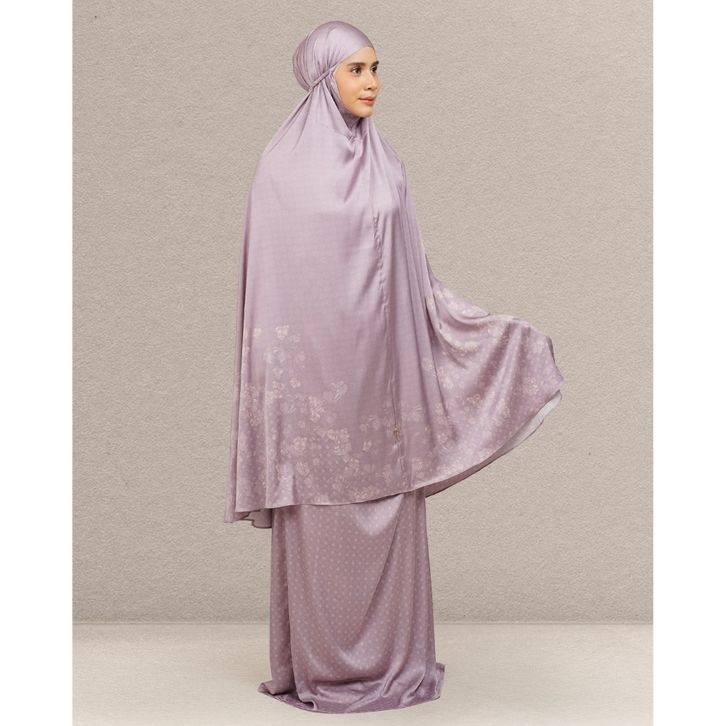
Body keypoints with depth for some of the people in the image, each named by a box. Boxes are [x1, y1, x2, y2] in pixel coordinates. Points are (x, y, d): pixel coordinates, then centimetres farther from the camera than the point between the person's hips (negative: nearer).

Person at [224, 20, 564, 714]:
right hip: (317, 365, -4)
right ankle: (318, 662, 16)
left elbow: (411, 270, 12)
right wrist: (276, 376, -10)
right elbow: (268, 278, -5)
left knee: (386, 514, 8)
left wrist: (496, 324, 7)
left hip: (381, 360, 5)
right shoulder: (282, 163, -4)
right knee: (318, 517, 2)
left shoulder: (383, 161, 11)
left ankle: (391, 658, 20)